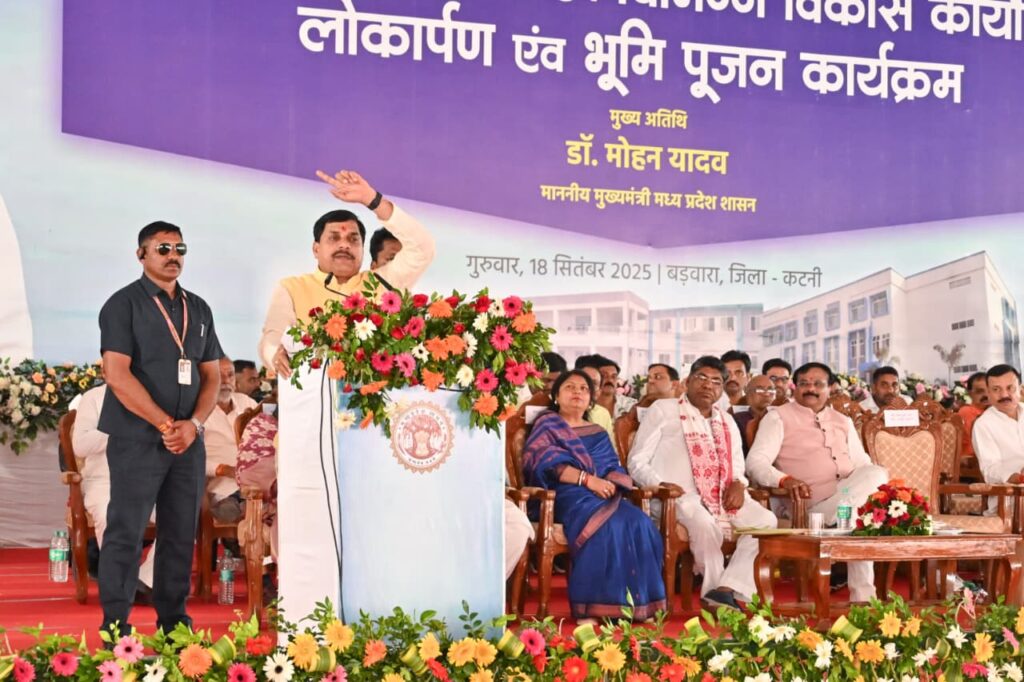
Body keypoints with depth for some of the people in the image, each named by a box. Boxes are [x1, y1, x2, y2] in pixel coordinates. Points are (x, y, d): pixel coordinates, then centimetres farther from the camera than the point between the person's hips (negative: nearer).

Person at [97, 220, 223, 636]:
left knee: (181, 535, 8)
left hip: (189, 441, 5)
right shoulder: (123, 305, -3)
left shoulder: (199, 309, 13)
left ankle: (174, 624, 16)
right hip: (137, 440, -5)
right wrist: (165, 424, -15)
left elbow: (212, 375, 12)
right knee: (126, 534, -3)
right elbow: (117, 376, -13)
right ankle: (115, 628, 3)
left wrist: (193, 424, -5)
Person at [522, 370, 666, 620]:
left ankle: (638, 603, -26)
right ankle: (594, 605, -39)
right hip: (566, 495, -5)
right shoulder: (547, 424, 12)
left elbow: (614, 468, 16)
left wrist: (609, 484, -10)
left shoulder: (598, 433, 28)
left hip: (602, 495, 6)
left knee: (639, 523, -26)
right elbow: (546, 462, -6)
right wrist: (587, 479, -17)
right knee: (607, 526, -36)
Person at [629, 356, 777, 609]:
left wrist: (738, 484, 3)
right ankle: (715, 589, -21)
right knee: (705, 525, -38)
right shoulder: (663, 411, 10)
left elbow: (737, 468, 29)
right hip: (681, 495, -6)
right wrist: (661, 485, -16)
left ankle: (728, 588, -30)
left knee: (765, 521, -22)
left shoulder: (727, 423, 28)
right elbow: (637, 462, 4)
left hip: (724, 497, 6)